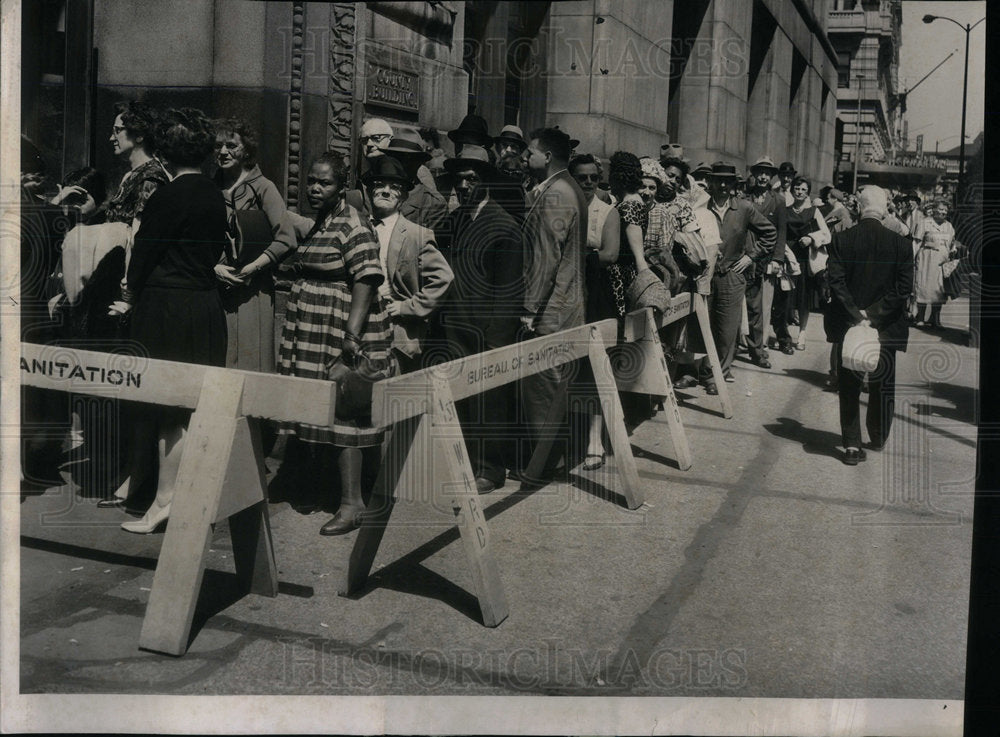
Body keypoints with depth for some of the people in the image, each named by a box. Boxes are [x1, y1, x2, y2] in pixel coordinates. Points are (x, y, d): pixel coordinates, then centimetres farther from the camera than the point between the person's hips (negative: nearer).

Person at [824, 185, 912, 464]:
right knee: (883, 386, 18)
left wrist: (856, 314, -11)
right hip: (886, 327, 0)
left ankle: (852, 445, 5)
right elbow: (904, 287, -11)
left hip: (847, 325, 0)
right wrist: (874, 314, -10)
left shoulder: (841, 240, -8)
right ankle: (878, 439, 30)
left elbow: (836, 282, -13)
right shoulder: (900, 243, -7)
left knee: (849, 387, 8)